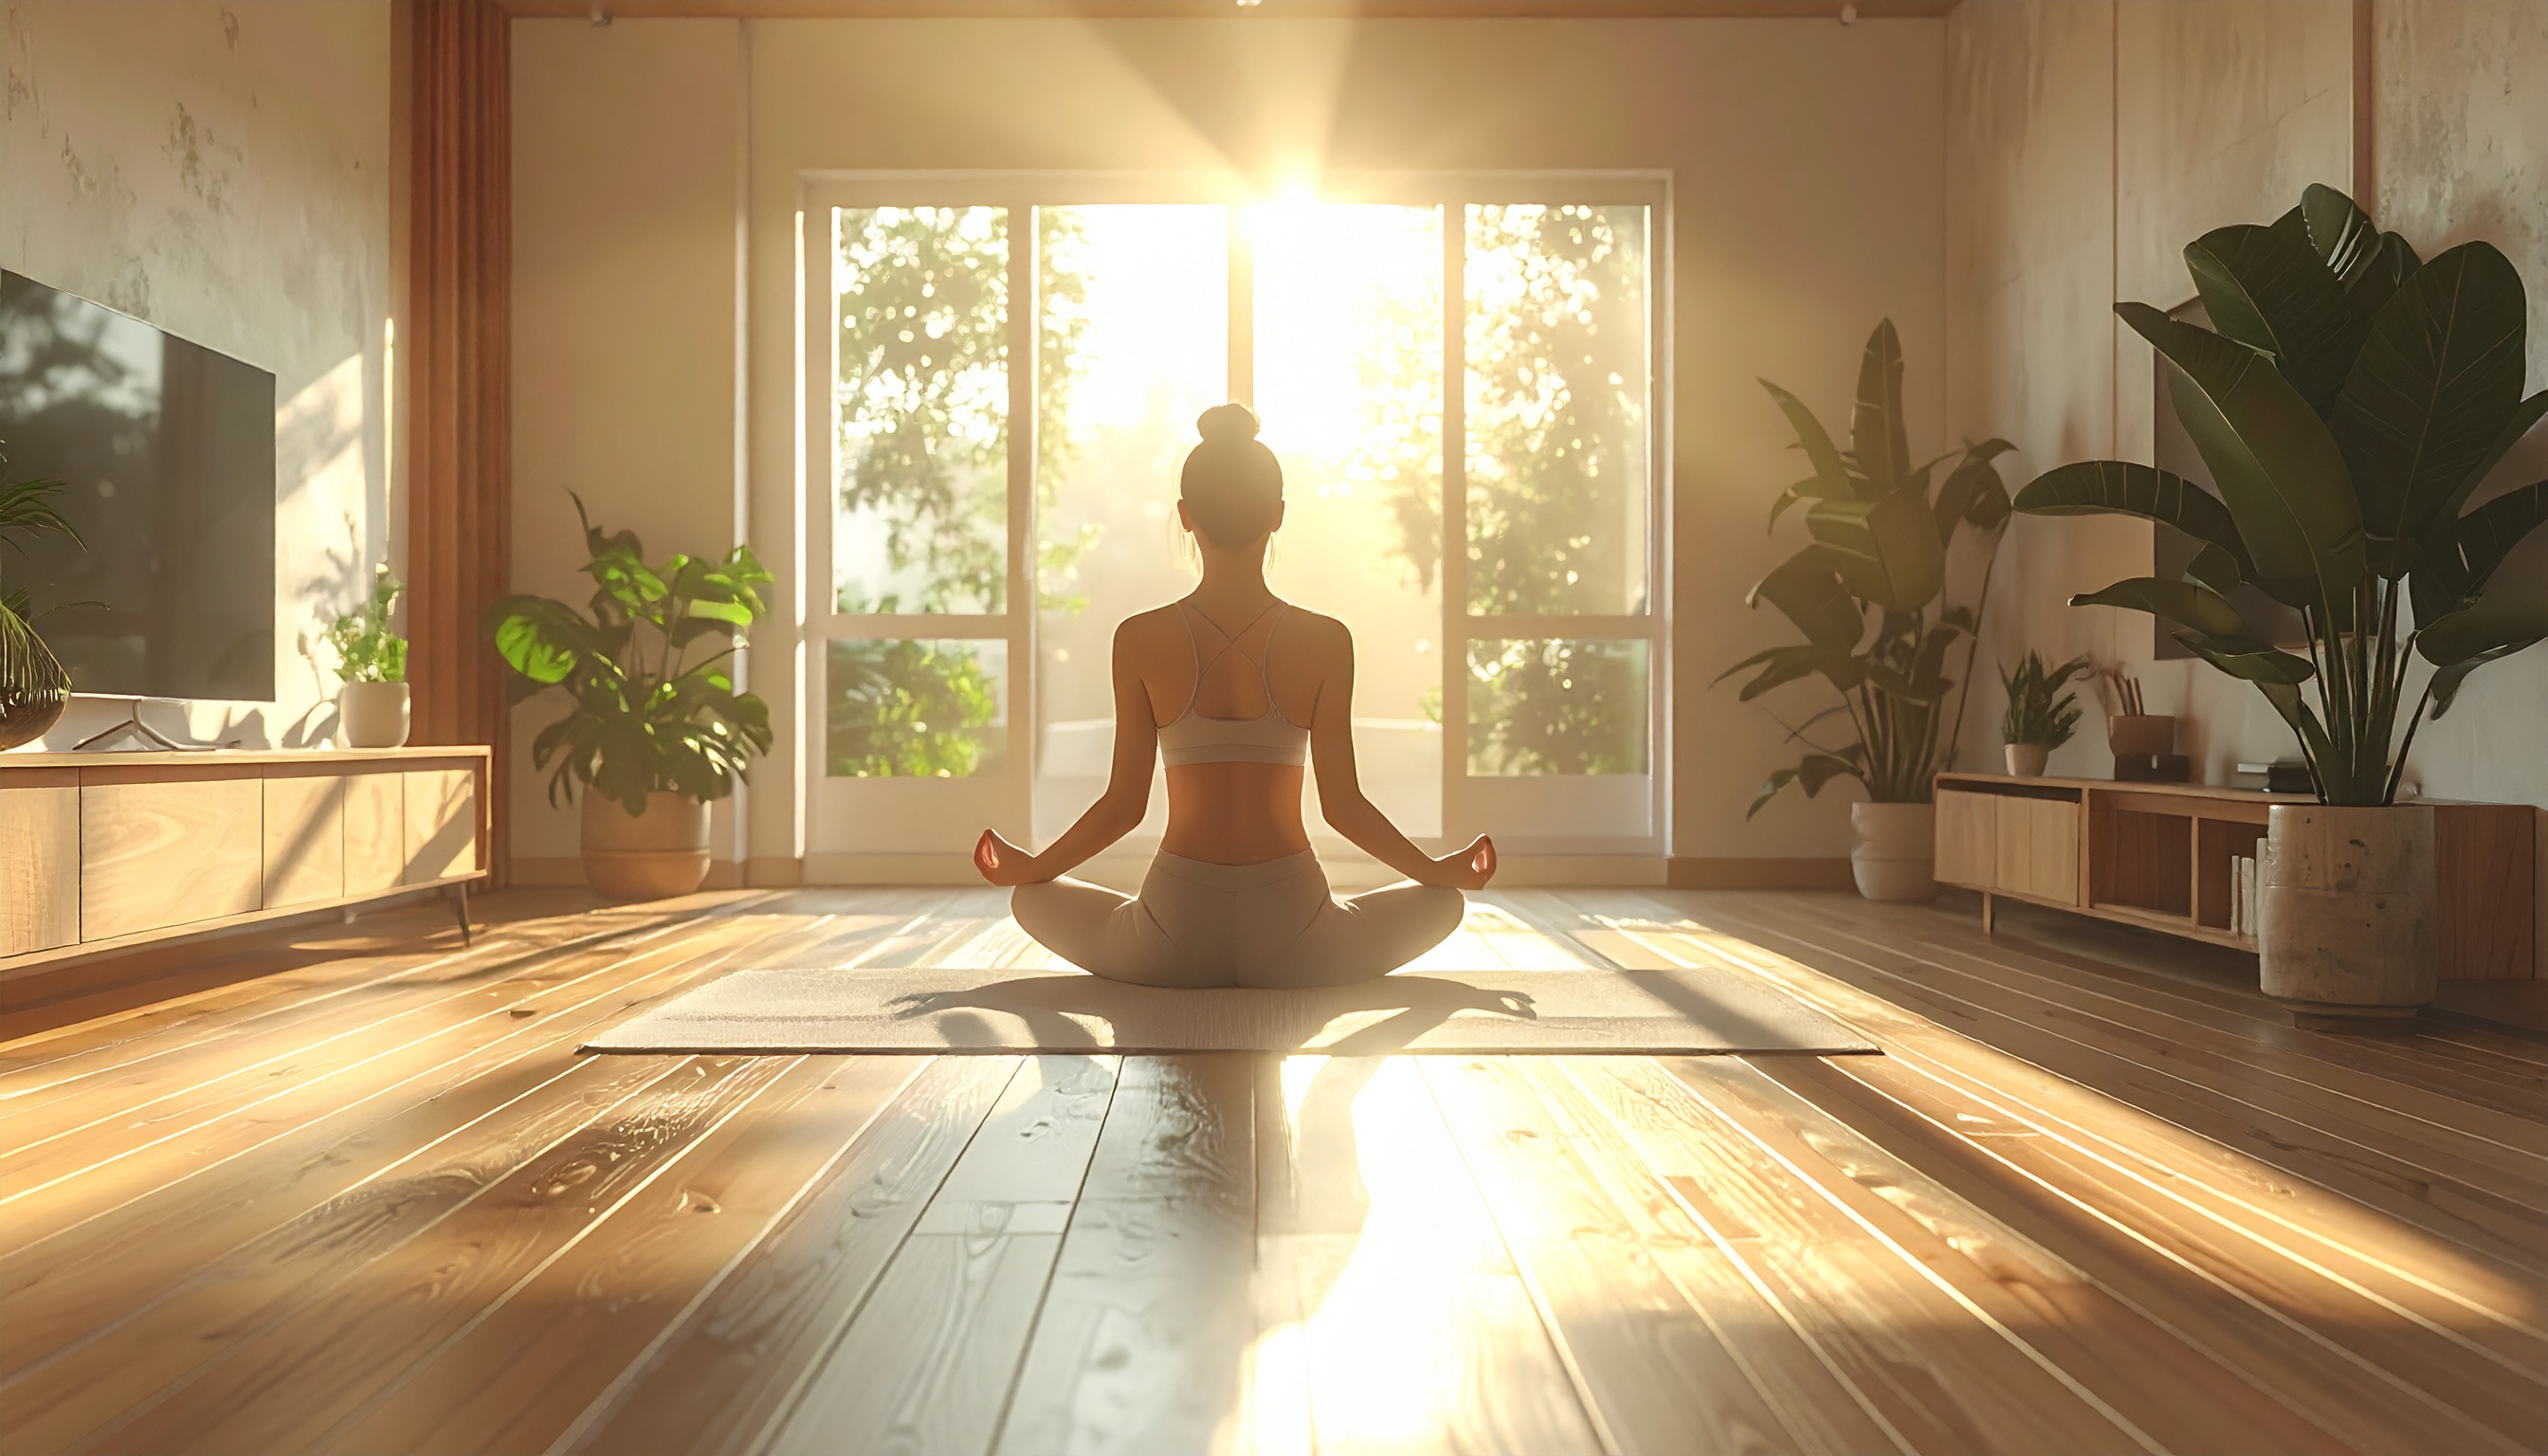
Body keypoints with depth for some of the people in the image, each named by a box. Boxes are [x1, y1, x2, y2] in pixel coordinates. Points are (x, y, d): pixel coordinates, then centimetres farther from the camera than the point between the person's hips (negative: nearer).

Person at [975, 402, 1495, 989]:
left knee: (1034, 898, 29)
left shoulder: (1140, 640, -6)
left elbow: (1124, 804, -1)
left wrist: (1029, 867, 18)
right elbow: (1342, 804, -2)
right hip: (1293, 944, 0)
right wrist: (1441, 870, 15)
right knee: (1442, 900, 27)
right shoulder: (1325, 641, -7)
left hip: (1174, 938, 0)